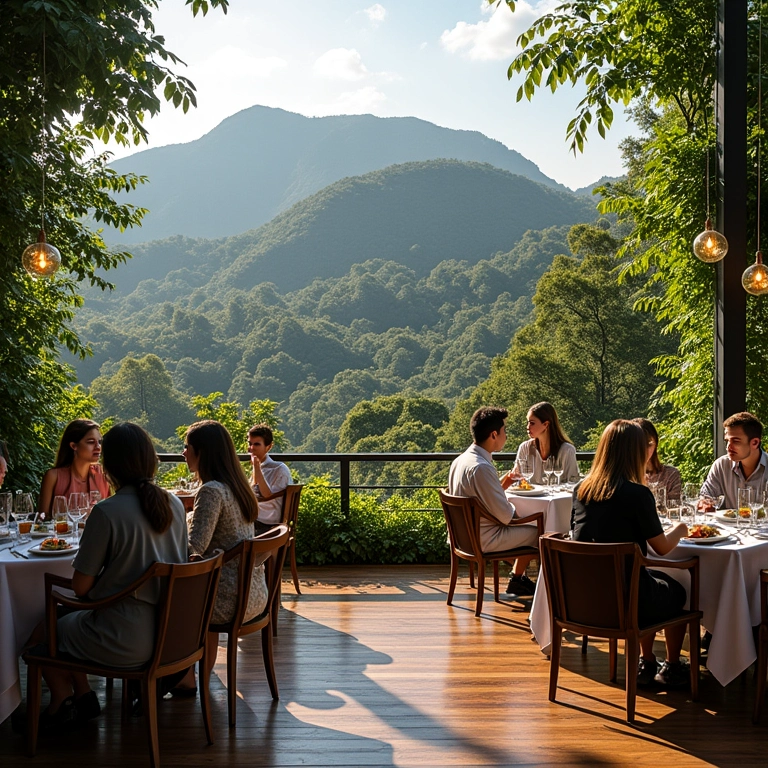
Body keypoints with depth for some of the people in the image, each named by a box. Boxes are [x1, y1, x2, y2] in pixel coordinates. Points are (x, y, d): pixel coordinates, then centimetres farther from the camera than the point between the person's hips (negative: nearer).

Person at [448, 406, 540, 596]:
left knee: (525, 530, 25)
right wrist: (512, 505, -2)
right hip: (485, 541, -10)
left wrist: (503, 484, 8)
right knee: (538, 531, 5)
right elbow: (505, 515, -23)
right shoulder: (481, 468, -26)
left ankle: (517, 579, 28)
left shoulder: (460, 460, 4)